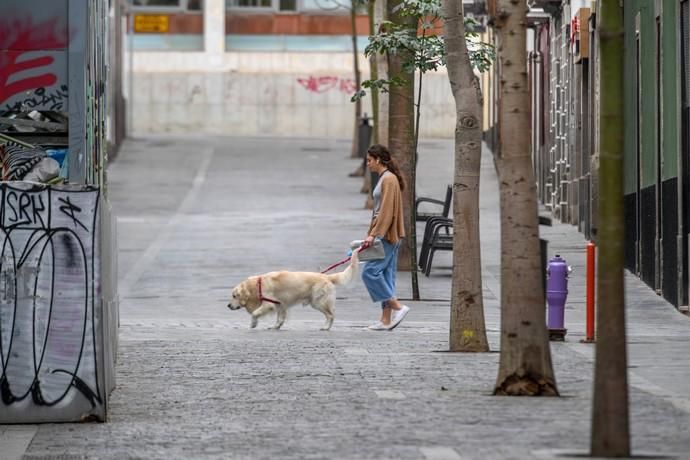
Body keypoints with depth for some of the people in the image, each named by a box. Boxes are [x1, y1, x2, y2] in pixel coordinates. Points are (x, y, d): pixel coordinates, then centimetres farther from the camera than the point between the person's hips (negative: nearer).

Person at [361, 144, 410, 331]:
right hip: (385, 236, 10)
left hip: (387, 236, -10)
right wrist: (372, 233, 19)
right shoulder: (384, 178, 16)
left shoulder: (389, 179, -14)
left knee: (370, 272, -11)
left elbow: (387, 211, -20)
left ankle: (397, 307, -10)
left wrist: (374, 234, -21)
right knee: (385, 274, 9)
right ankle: (386, 319, 9)